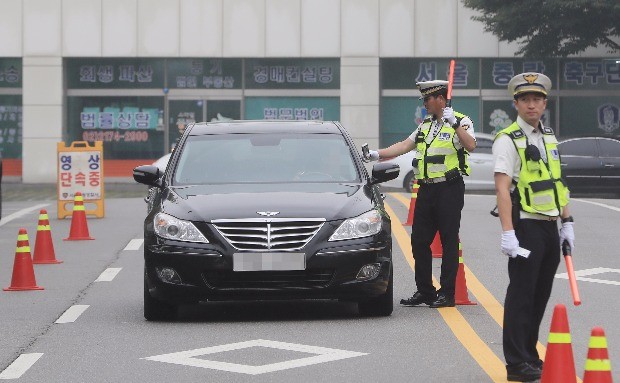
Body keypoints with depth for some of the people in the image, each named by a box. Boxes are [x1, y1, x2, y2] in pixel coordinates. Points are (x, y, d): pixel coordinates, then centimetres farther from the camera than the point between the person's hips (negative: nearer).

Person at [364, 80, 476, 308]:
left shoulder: (460, 122, -4)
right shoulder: (425, 125, 19)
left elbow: (470, 145, -21)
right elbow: (405, 145, 18)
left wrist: (455, 124, -31)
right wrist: (377, 154, 11)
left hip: (450, 189, -8)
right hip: (426, 190, 8)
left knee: (449, 242, -4)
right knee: (419, 241, 7)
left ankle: (447, 293, 0)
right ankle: (424, 291, 15)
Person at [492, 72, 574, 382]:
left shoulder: (549, 137, 15)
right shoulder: (508, 140, -9)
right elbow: (502, 187, -16)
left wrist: (567, 223, 15)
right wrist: (508, 233, -24)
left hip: (550, 228, 7)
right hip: (526, 227, -7)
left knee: (541, 295, 12)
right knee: (521, 295, -6)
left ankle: (530, 356, 22)